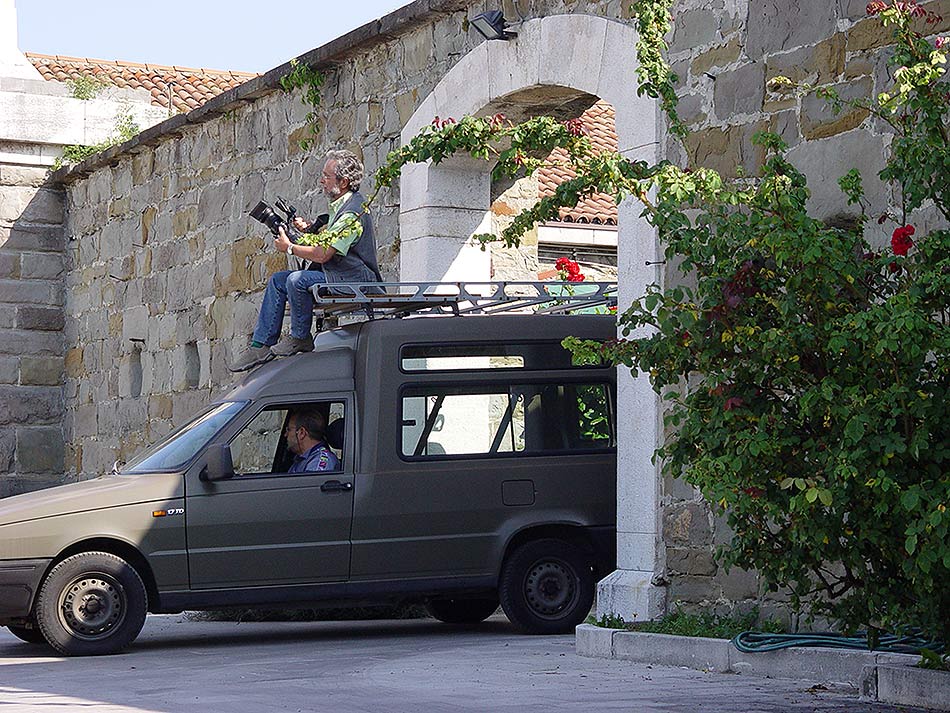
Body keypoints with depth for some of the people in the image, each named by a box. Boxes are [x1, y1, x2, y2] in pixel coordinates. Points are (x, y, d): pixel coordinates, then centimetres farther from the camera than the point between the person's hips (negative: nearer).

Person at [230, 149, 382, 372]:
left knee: (297, 280, -30)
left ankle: (300, 339, -10)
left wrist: (289, 248, -9)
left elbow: (322, 254, -24)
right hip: (338, 276, 11)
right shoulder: (343, 205, 12)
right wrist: (309, 229, 11)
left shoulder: (351, 213, -21)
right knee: (278, 280, 7)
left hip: (352, 281, -11)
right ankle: (261, 346, 4)